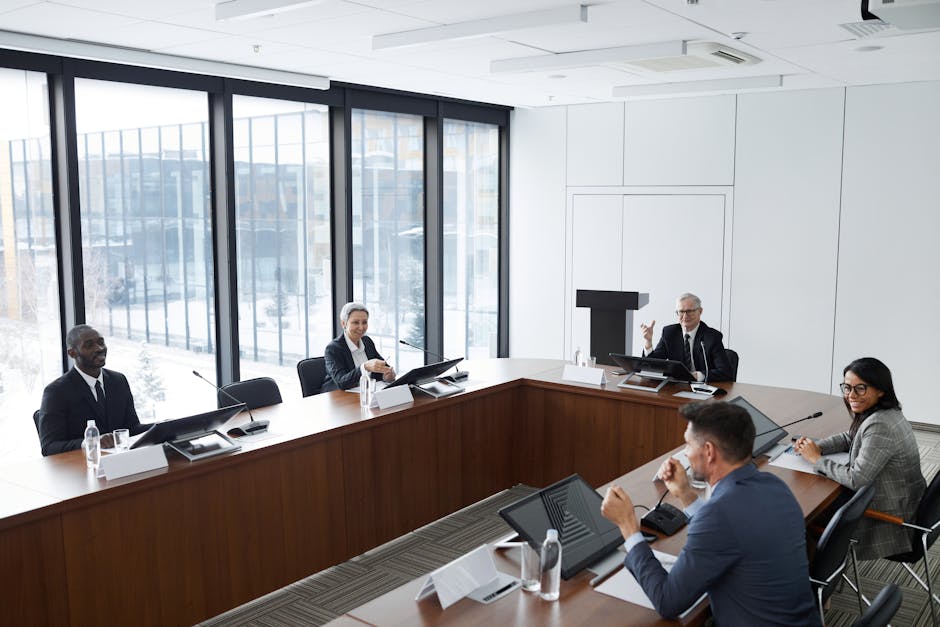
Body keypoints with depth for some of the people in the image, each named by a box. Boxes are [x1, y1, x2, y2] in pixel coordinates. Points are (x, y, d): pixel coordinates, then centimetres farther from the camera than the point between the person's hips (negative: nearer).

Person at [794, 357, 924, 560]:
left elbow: (856, 479, -27)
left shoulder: (879, 426, -29)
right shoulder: (886, 411, 0)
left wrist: (816, 459, -15)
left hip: (891, 521, -9)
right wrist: (816, 446, -1)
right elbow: (850, 437, 16)